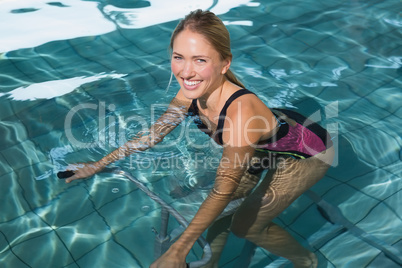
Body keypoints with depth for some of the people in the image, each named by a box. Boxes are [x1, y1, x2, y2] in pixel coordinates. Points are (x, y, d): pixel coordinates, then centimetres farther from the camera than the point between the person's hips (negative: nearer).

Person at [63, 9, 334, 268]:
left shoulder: (240, 113, -42)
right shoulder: (191, 92, -20)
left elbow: (223, 191, -34)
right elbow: (154, 132, -5)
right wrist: (98, 165, 0)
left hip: (307, 154, -6)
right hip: (267, 146, 6)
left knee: (246, 224, 1)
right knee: (220, 207, 5)